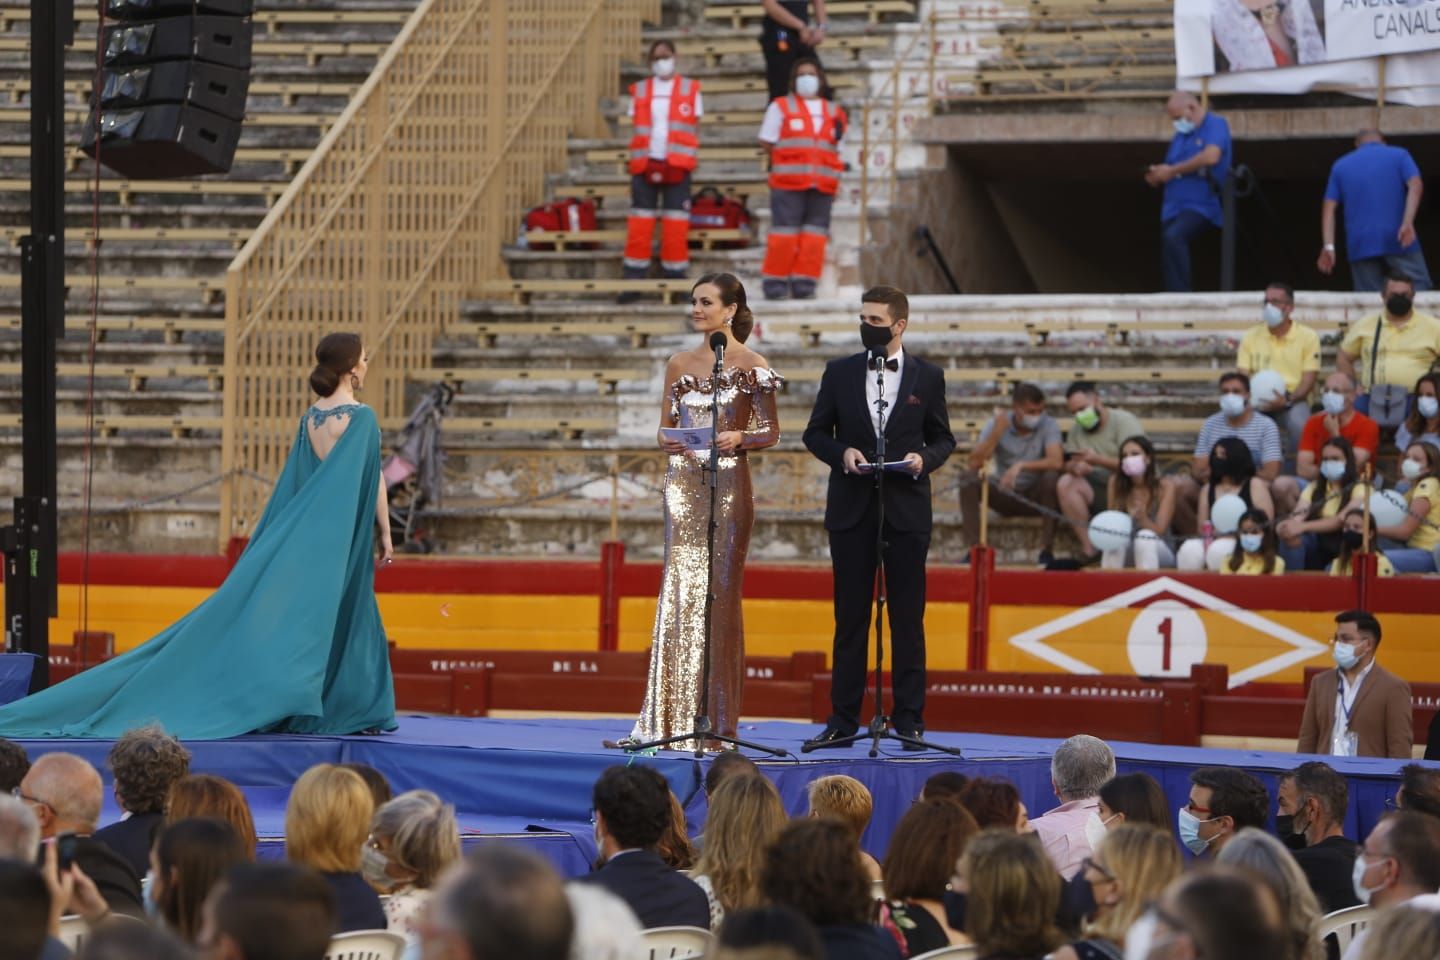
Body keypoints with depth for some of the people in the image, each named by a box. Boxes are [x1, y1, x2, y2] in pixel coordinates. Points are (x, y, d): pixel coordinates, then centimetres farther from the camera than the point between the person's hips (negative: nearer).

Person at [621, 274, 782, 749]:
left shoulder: (752, 365, 1)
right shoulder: (679, 364, 13)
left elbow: (771, 432, 1)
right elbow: (665, 428, 15)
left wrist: (739, 437, -18)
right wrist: (669, 442, -7)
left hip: (728, 484, -4)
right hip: (683, 483, 4)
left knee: (720, 594, -3)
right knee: (680, 590, -1)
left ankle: (716, 719, 0)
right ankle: (674, 717, -1)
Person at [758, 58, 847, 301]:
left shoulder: (835, 112, 16)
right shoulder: (781, 106, 6)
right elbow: (767, 142, 5)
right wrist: (787, 159, 1)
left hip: (822, 185, 4)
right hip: (788, 182, -4)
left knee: (814, 236, 0)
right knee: (784, 234, -8)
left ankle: (804, 284, 5)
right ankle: (775, 284, -1)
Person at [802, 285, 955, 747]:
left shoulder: (927, 377, 4)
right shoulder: (840, 373, 6)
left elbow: (943, 438, 10)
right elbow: (815, 433, 9)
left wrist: (925, 458, -11)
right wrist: (842, 452, -11)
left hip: (907, 509, -1)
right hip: (852, 509, 1)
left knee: (907, 617, 1)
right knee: (850, 616, 3)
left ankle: (909, 717, 5)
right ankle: (843, 717, 6)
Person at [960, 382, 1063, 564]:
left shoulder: (1048, 425, -12)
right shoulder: (996, 424, -7)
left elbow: (1056, 462, -29)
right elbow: (975, 463, -17)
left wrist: (1021, 466, -41)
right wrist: (996, 433, -27)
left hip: (1036, 497, -2)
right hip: (1005, 497, 2)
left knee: (1052, 477, -33)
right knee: (968, 478, -22)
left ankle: (1046, 549, -25)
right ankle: (973, 549, -24)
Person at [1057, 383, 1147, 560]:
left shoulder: (1124, 421, -7)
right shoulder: (1076, 431, 12)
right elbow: (1067, 464, 3)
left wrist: (1097, 460, -29)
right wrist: (1074, 467, -22)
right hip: (1099, 487, 5)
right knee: (1065, 483, -20)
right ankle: (1089, 549, -26)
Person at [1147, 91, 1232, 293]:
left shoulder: (1215, 125, 0)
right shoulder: (1180, 135, 22)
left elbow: (1211, 156, -18)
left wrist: (1172, 171, -11)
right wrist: (1156, 177, 2)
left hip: (1200, 206, -9)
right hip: (1174, 209, 9)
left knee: (1173, 238, -32)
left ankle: (1180, 297, -35)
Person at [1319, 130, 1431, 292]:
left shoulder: (1341, 165, 17)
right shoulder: (1399, 155, 11)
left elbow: (1329, 207, 7)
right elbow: (1415, 185, -8)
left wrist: (1328, 246, 0)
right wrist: (1408, 222, -18)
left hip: (1361, 246, 2)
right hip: (1398, 241, -2)